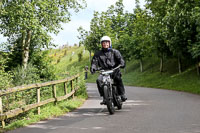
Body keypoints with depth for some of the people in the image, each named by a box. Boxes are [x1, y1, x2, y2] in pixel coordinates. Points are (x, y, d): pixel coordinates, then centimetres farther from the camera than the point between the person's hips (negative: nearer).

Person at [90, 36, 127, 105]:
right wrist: (92, 68, -13)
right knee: (99, 80, -29)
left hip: (114, 70, -2)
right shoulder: (98, 54, 17)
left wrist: (121, 64, -24)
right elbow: (94, 61, 9)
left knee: (118, 78, -34)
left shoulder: (114, 52, 11)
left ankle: (122, 95, -22)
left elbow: (120, 58, -1)